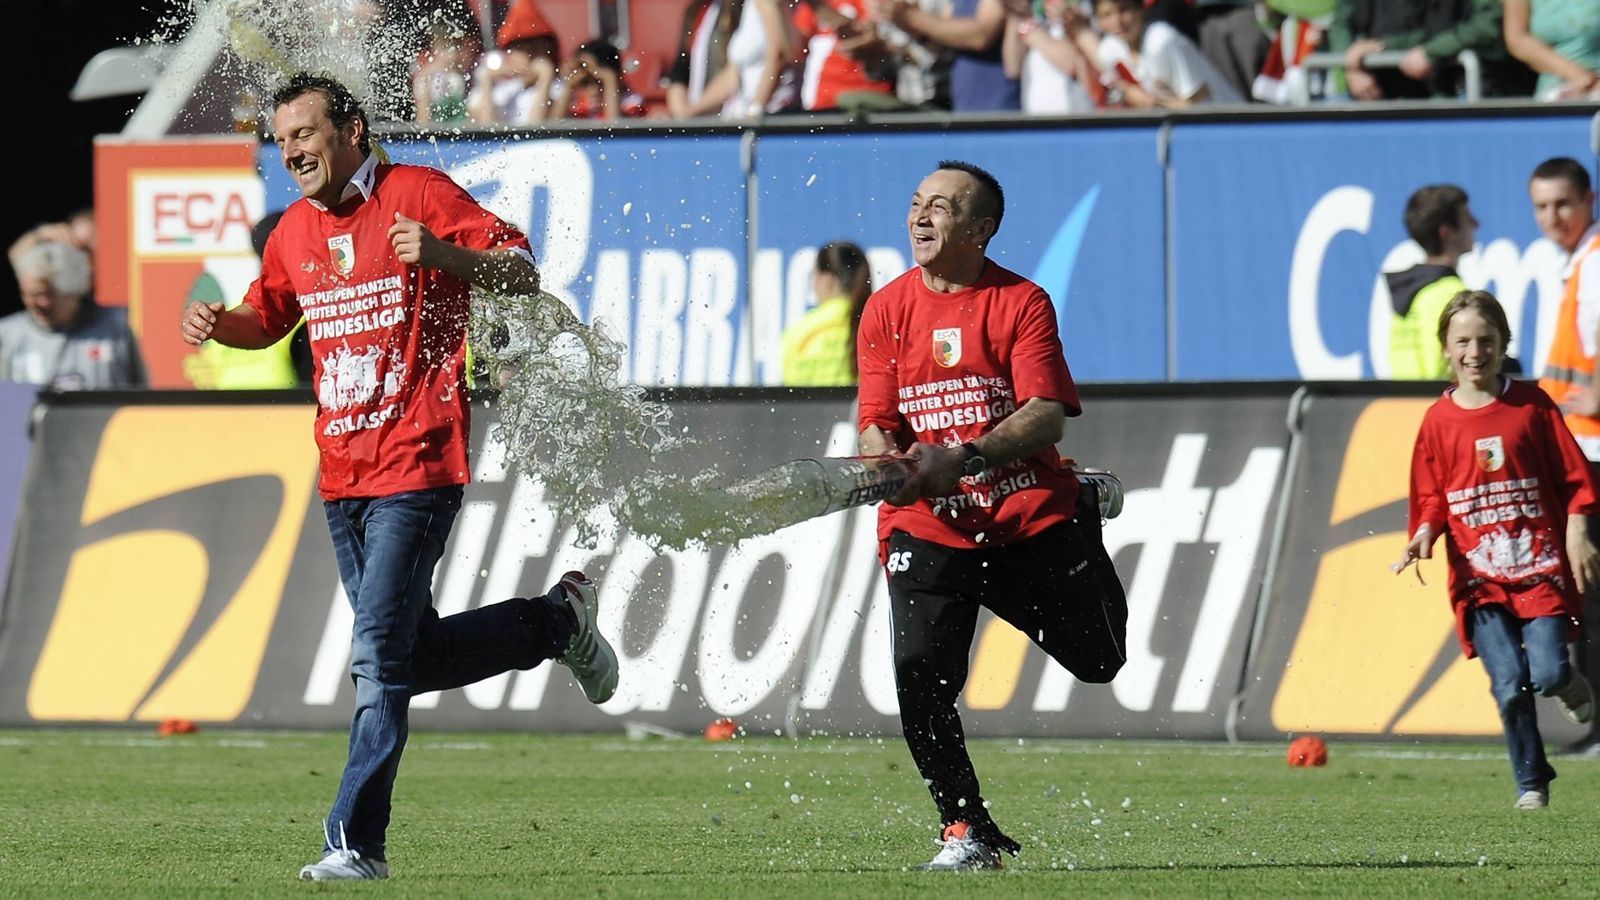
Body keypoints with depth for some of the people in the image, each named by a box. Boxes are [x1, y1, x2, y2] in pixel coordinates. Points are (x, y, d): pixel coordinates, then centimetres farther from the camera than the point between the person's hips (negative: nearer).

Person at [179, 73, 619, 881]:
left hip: (416, 469, -8)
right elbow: (267, 319, 29)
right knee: (413, 659, 14)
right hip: (341, 477, 8)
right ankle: (556, 623, 35)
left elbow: (521, 274, -11)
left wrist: (442, 253, -29)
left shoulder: (420, 195, -7)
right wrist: (215, 322, 6)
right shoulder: (295, 230, 13)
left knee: (378, 656, -14)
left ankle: (356, 843, -11)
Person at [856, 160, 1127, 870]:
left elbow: (1047, 413, -17)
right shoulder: (886, 310, 2)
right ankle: (968, 832, -6)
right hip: (929, 524, 1)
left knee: (1098, 661, 12)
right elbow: (876, 424, -1)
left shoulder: (1022, 302, -6)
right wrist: (893, 465, -25)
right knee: (920, 674, -19)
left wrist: (964, 458, -31)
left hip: (1032, 516, -1)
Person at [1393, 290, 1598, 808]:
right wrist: (1425, 533, -10)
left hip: (1541, 563, -1)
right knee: (1510, 684, -10)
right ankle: (1531, 783, 7)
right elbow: (1431, 497, 9)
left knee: (1546, 673, -14)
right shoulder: (1439, 420, 3)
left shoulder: (1531, 405, 1)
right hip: (1479, 574, 1)